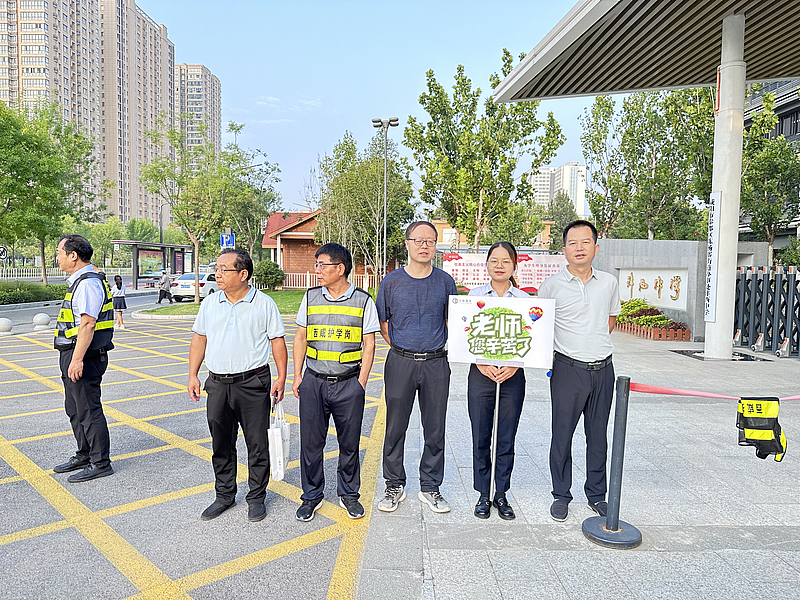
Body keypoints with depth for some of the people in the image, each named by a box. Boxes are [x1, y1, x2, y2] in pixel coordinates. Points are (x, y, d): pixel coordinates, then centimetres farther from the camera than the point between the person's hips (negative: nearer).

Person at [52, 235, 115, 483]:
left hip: (84, 358, -11)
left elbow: (88, 324, -25)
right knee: (74, 409, 19)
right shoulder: (78, 281, 15)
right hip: (73, 356, 11)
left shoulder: (88, 283, -18)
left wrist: (77, 359, -26)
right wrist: (72, 359, 21)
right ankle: (84, 455, 33)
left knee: (88, 410, -2)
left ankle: (100, 463, 9)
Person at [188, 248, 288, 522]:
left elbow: (278, 342, 0)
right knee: (221, 444, 13)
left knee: (257, 444, 4)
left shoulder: (264, 304, -3)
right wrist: (193, 375, 8)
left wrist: (281, 378, -5)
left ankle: (256, 497, 20)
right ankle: (224, 495, 30)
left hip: (253, 383, -4)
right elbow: (199, 339, 14)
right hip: (217, 384, 4)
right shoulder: (210, 303, 9)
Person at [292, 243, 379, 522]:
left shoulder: (363, 301, -2)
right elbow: (300, 338, 11)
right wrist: (297, 376, 5)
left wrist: (361, 382, -6)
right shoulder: (311, 298, 6)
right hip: (314, 382, 2)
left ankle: (348, 494, 28)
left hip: (349, 383, -2)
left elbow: (369, 344, 0)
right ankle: (312, 496, 26)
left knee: (349, 443, 8)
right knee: (311, 441, 7)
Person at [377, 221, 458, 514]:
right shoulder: (391, 281, 1)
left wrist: (433, 350, 8)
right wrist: (402, 349, 4)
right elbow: (382, 323, 10)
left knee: (435, 429, 8)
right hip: (400, 363, 0)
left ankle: (430, 487, 24)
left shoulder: (445, 282, 3)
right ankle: (395, 486, 23)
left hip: (436, 363, 1)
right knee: (395, 427, 6)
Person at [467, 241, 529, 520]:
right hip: (481, 374, 0)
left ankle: (501, 494, 24)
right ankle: (483, 495, 22)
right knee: (481, 439, 6)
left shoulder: (525, 299, 3)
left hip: (513, 376, 1)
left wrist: (513, 365, -13)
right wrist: (483, 363, -13)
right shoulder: (475, 295, 2)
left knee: (507, 440, 8)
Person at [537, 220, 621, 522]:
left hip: (603, 369, 3)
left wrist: (595, 345, 10)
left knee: (598, 434, 13)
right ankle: (561, 495, 19)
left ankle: (596, 494, 28)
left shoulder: (609, 283, 5)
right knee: (562, 434, 3)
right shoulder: (552, 285, -5)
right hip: (568, 369, -3)